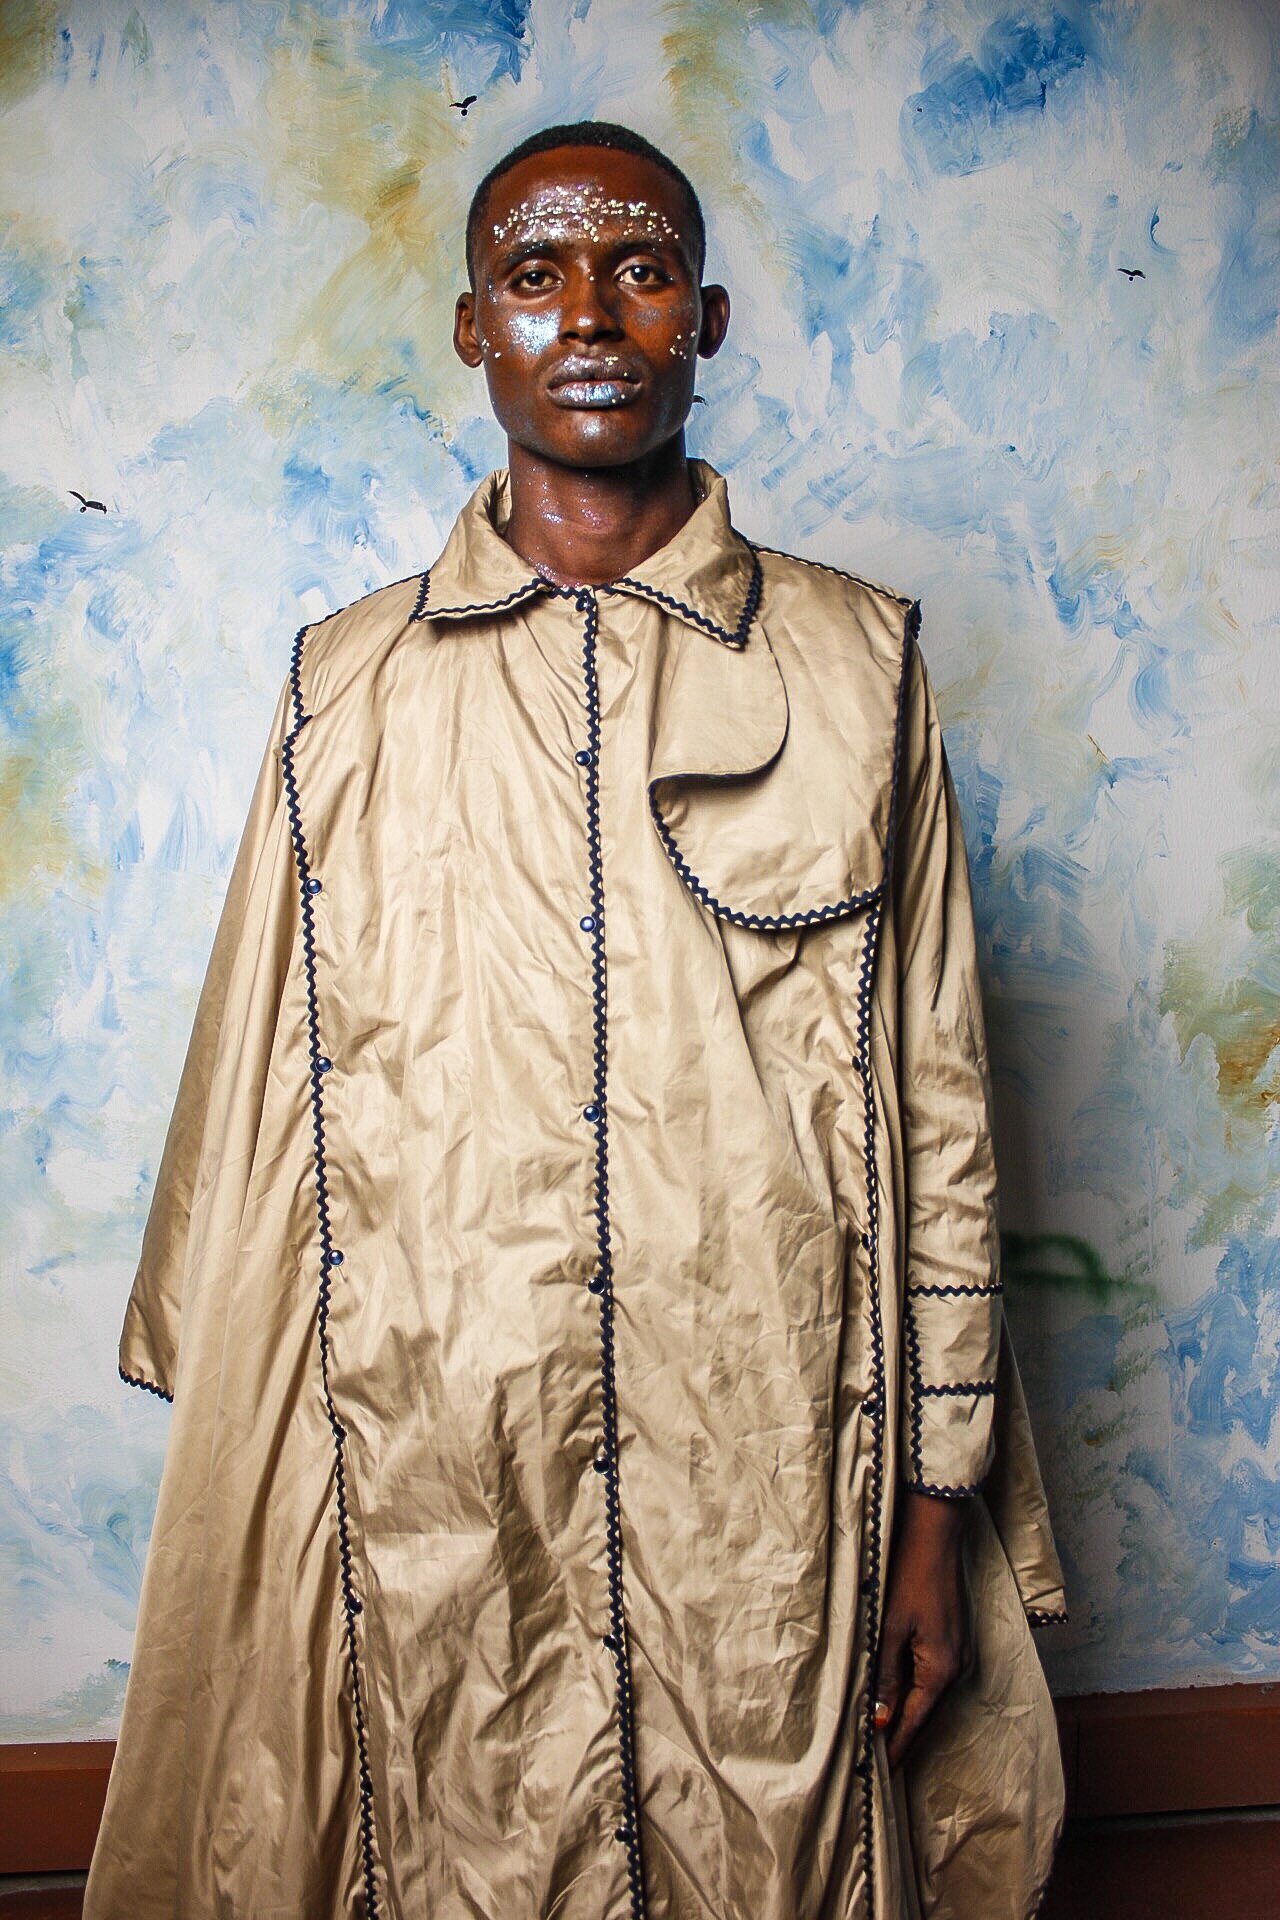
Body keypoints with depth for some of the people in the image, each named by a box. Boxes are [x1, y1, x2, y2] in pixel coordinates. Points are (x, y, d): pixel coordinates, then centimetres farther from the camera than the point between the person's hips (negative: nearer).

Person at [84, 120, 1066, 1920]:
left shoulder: (857, 667, 2)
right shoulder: (349, 687, 4)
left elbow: (937, 1102, 2)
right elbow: (265, 1119, 7)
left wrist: (939, 1514, 1)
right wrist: (249, 1498, 9)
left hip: (772, 1493, 0)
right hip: (431, 1498, 1)